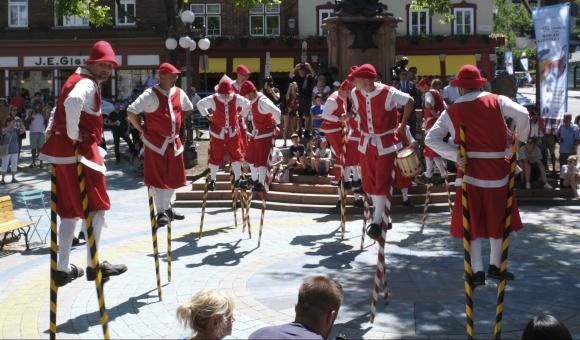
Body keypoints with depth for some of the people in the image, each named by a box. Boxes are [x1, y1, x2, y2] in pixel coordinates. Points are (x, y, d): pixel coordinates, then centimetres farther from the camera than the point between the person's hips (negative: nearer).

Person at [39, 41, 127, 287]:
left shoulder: (76, 80, 21)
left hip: (62, 151, 10)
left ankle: (63, 269, 16)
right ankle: (93, 266, -1)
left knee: (71, 211, 13)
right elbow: (73, 102, -34)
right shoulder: (87, 84, -12)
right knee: (96, 207, -3)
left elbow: (61, 106, 29)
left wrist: (53, 132, 19)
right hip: (79, 151, -10)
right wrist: (74, 135, -25)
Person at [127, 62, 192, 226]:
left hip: (174, 142, 7)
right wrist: (142, 129, -8)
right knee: (157, 179, -5)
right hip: (156, 142, -6)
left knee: (173, 177, 13)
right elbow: (131, 112, -15)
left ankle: (167, 207, 30)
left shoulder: (179, 93, 5)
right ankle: (161, 213, 0)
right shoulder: (150, 94, -14)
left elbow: (188, 109, 25)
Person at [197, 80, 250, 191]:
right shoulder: (213, 99, -15)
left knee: (236, 155, 6)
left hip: (232, 132, 2)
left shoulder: (237, 99, -10)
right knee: (215, 156, 6)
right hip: (217, 132, -2)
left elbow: (247, 104, 9)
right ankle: (213, 180, 20)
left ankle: (237, 179, 21)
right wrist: (207, 116, -2)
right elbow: (200, 104, 2)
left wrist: (241, 115, 5)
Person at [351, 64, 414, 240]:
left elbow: (410, 101, -6)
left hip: (386, 143, -5)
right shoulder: (355, 93, -5)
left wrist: (403, 124, -2)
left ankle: (377, 222, 2)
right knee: (368, 183, 9)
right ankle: (384, 217, 25)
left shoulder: (388, 93, -21)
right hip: (366, 142, 6)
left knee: (382, 183, -6)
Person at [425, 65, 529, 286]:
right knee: (498, 218, 16)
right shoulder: (496, 101, 0)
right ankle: (495, 266, 21)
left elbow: (431, 139, -6)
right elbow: (522, 114, -14)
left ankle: (477, 271, 3)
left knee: (472, 220, 8)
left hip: (470, 169, 0)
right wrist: (520, 139, 1)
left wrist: (455, 156, -9)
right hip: (498, 168, 0)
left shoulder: (452, 111, 3)